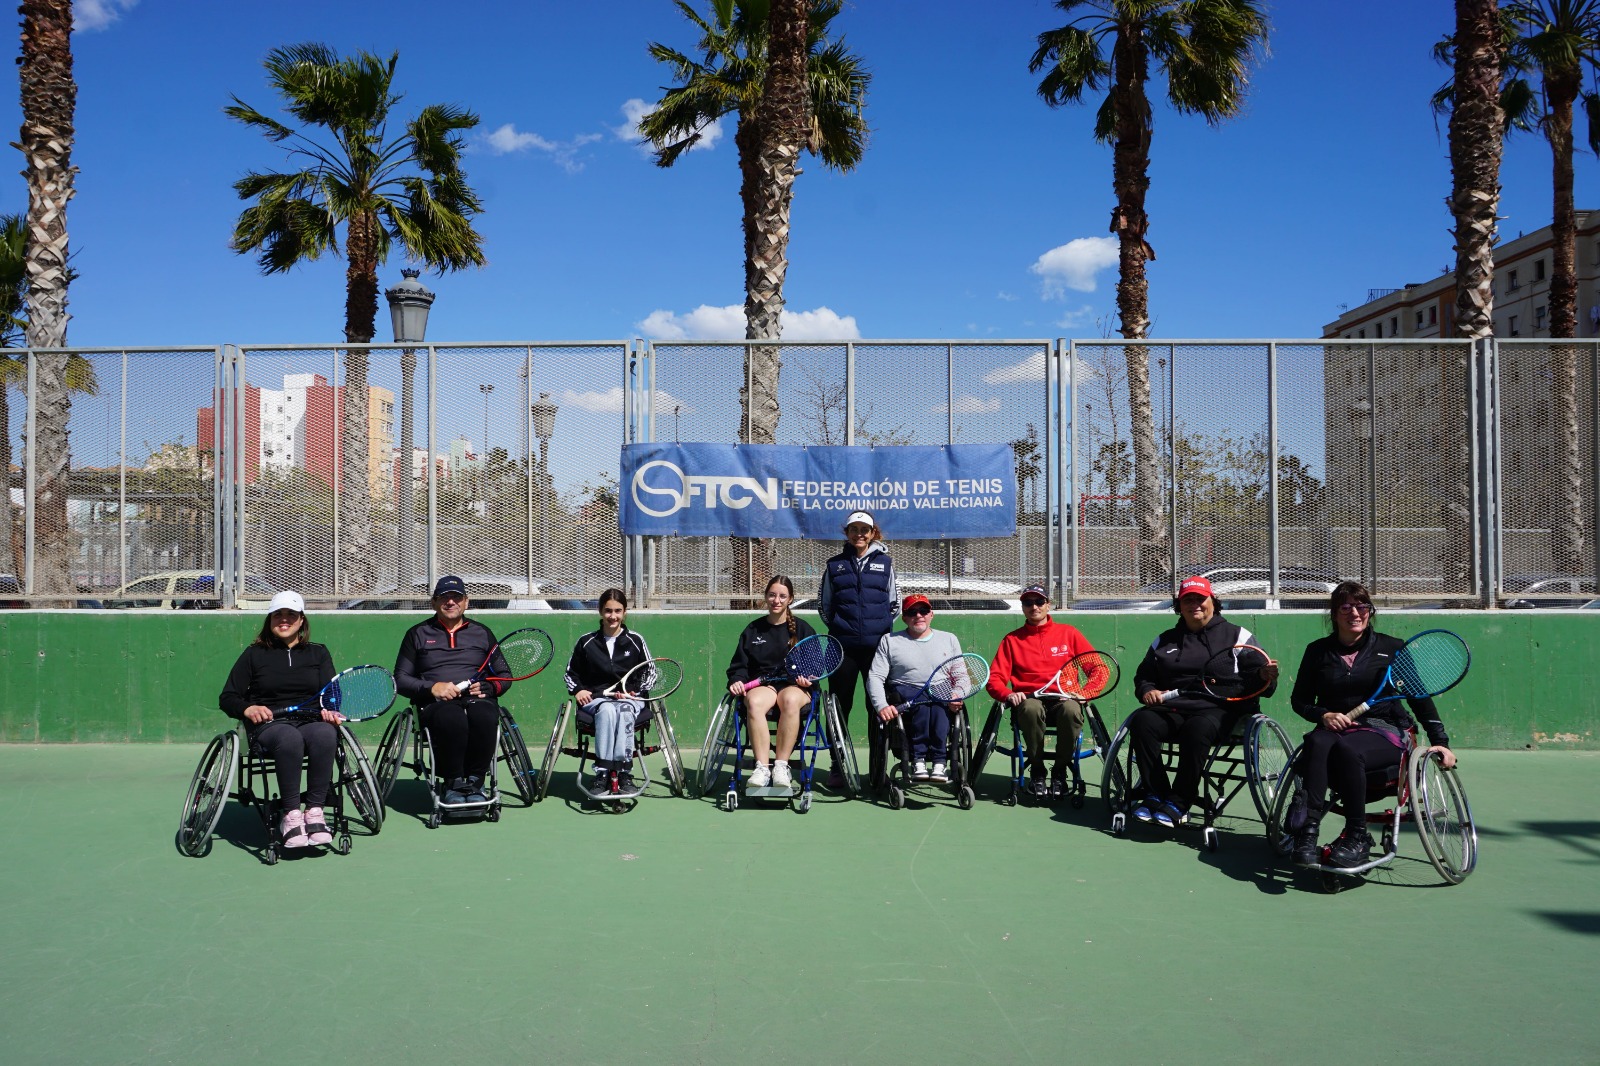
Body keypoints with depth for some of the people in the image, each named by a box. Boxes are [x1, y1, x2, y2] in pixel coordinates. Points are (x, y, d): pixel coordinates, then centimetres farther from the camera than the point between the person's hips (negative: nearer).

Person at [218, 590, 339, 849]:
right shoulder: (254, 654, 17)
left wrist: (330, 711, -14)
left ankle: (314, 810, -31)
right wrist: (247, 709, -8)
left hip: (311, 720, 1)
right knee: (290, 738, -40)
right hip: (269, 724, -1)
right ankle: (291, 815, -33)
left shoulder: (318, 653, 20)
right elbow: (227, 698, 15)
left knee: (326, 734, -38)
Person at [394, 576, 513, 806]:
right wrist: (431, 688, -7)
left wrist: (487, 687, -3)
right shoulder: (418, 634, 19)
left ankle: (475, 782, -22)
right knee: (452, 718, -39)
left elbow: (504, 675, 20)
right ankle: (453, 784, -24)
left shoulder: (482, 633, 22)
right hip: (435, 701, -1)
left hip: (478, 699, 1)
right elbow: (401, 679, 12)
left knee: (484, 717, -38)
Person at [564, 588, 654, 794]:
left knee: (624, 710, -38)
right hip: (595, 699, 0)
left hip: (629, 699, 0)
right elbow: (571, 673, 19)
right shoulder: (586, 642, 10)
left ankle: (624, 773, -41)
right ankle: (602, 774, -43)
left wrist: (634, 690, -5)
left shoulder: (636, 641, 9)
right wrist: (578, 690, -1)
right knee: (607, 710, -37)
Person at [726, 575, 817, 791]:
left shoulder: (803, 629, 13)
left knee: (790, 700, -39)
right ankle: (761, 767, -37)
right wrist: (737, 681, -8)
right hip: (760, 685, 1)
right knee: (754, 702, -37)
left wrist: (807, 679, -10)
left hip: (794, 686, -1)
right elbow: (739, 665, 13)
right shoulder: (753, 630, 17)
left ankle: (782, 765, -32)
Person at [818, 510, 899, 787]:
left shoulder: (885, 563, 9)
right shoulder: (835, 565, 9)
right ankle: (838, 767, 9)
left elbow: (895, 601, 16)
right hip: (843, 648, 0)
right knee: (839, 706, 1)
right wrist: (838, 627, 10)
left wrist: (883, 627, 10)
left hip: (878, 646, 0)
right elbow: (824, 604, 16)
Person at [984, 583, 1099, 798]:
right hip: (1028, 699, 0)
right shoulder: (1012, 640, 14)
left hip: (1063, 699, 0)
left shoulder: (1068, 633, 13)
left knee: (1071, 710, -36)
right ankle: (1037, 771, -15)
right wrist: (1008, 694, -15)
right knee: (1031, 709, -37)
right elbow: (994, 679, 7)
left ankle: (1060, 772, -14)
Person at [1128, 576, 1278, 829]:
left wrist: (1267, 678, -18)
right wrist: (1147, 690, 4)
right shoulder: (1164, 641, 25)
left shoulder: (1237, 636, 14)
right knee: (1141, 721, -28)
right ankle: (1155, 795, -24)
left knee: (1197, 728, -38)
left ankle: (1178, 803, -29)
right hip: (1171, 707, 4)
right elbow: (1143, 676, 27)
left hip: (1219, 710, -4)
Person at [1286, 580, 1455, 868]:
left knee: (1346, 749, -37)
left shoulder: (1392, 648, 8)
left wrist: (1440, 742, 1)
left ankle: (1358, 837, -26)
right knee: (1316, 742, -36)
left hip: (1384, 731, -2)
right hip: (1334, 729, 2)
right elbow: (1299, 700, 14)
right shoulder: (1318, 651, 12)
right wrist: (1323, 715, -7)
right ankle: (1307, 832, -43)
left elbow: (1421, 699, 10)